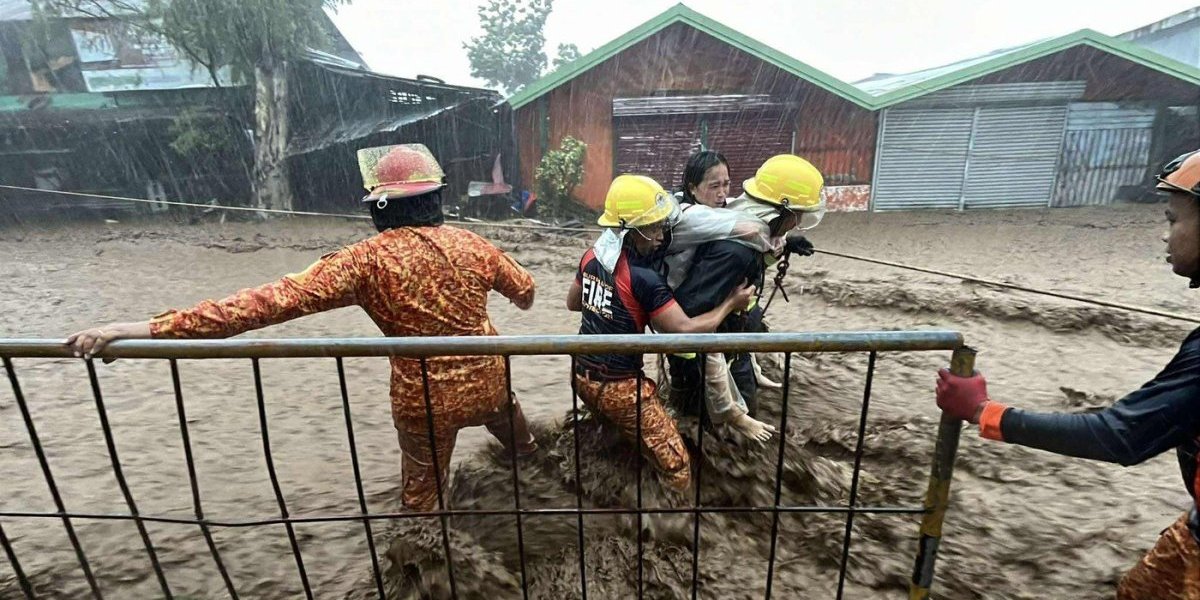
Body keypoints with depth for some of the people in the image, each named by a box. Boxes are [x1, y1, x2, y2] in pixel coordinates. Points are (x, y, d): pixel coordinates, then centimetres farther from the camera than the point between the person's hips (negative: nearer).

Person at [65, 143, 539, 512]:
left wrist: (151, 328, -24)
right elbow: (524, 289, 8)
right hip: (488, 382, 5)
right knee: (514, 436, 37)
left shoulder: (369, 259, -19)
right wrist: (520, 298, 34)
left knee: (421, 496, 22)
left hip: (425, 400, -4)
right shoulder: (470, 243, -7)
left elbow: (277, 300, -27)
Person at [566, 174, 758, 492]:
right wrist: (730, 303, -9)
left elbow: (573, 302, 16)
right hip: (618, 388, -8)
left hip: (582, 376, 8)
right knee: (677, 473, 2)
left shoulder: (591, 257, -1)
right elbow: (685, 331, -21)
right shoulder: (643, 278, -24)